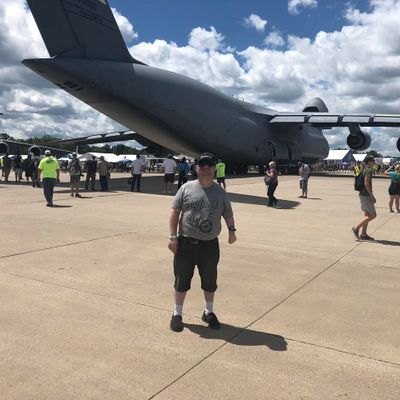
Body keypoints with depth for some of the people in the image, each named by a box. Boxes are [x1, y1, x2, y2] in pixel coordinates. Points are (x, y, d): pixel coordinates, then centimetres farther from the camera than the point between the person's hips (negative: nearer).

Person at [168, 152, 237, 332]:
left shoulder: (220, 192, 5)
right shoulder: (187, 188, -1)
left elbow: (228, 214, 11)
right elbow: (175, 212, -1)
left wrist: (231, 229, -9)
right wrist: (173, 237, -7)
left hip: (210, 245, 2)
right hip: (186, 243, -2)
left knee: (210, 281, 14)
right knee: (182, 280, 8)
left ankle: (209, 312, 35)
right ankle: (177, 314, 26)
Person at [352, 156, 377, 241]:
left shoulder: (364, 169, 15)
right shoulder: (368, 170, -15)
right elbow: (366, 184, -23)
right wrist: (372, 196, -21)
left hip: (363, 195, 10)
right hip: (365, 195, -10)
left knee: (367, 215, 12)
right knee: (372, 215, -8)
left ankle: (363, 234, 13)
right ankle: (356, 228, -5)